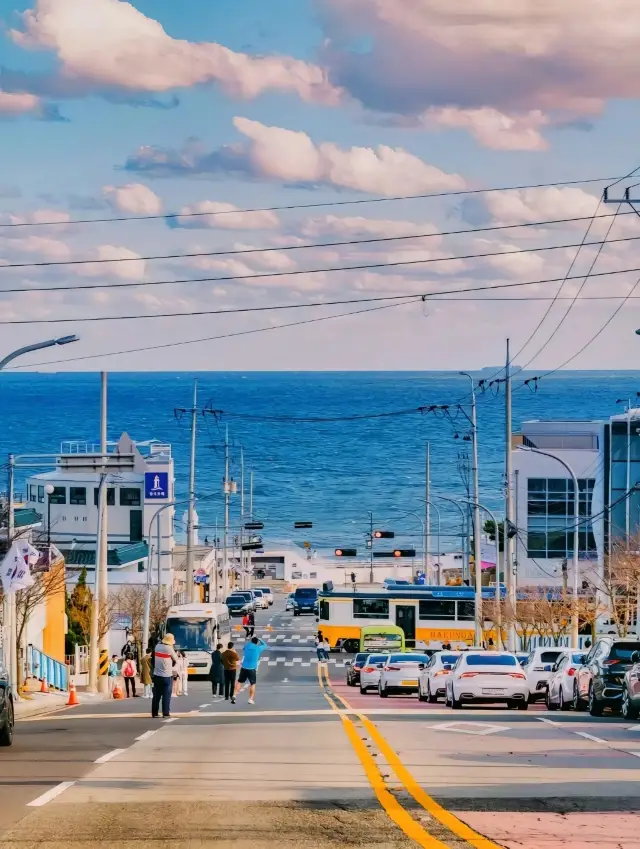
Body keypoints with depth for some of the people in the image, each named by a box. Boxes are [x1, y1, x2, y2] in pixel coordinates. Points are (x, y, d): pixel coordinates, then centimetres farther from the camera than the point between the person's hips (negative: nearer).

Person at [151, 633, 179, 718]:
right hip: (167, 675, -5)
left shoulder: (157, 646, 2)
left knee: (156, 695, 9)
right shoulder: (169, 649, -13)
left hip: (156, 675, 5)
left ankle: (154, 713, 10)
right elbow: (175, 659, -1)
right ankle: (166, 714, -1)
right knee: (166, 695, 1)